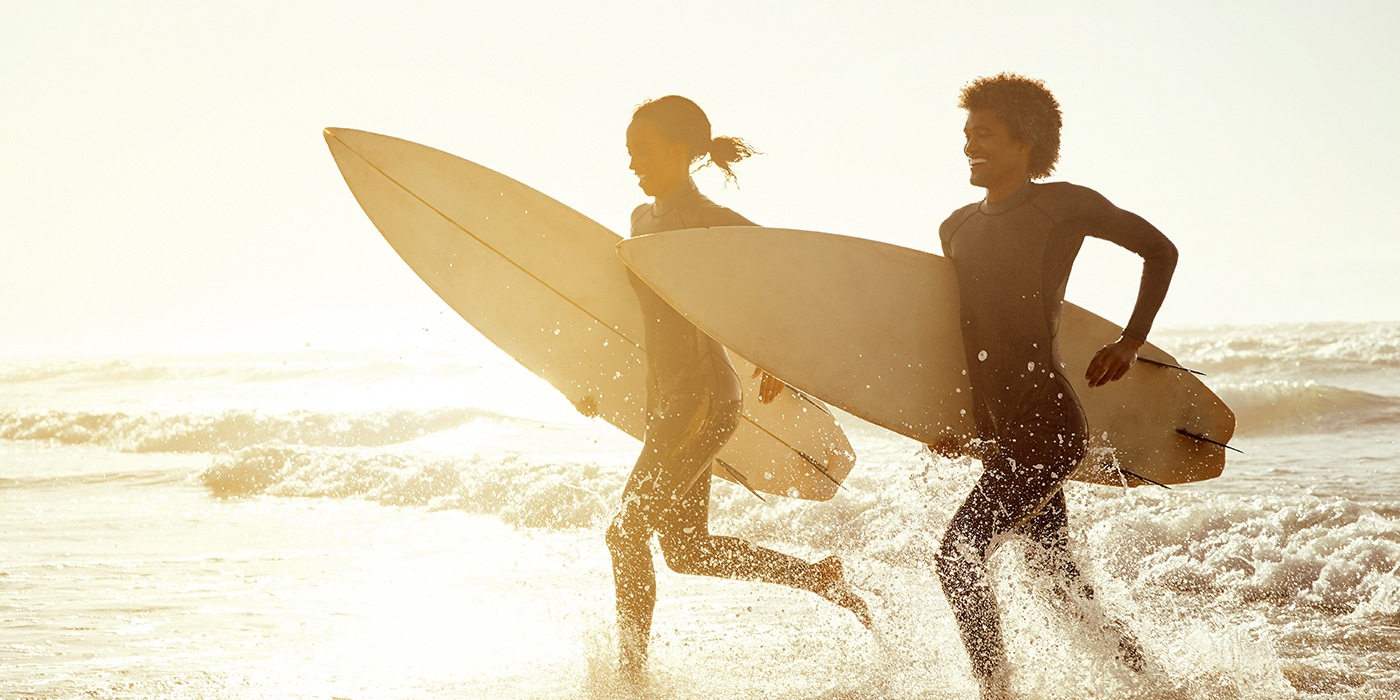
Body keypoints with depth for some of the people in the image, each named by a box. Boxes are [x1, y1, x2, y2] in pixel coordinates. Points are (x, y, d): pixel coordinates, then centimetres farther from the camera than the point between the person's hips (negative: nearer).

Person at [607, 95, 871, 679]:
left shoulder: (709, 220, -14)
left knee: (627, 532, -7)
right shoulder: (644, 219, 12)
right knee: (687, 551, 13)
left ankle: (631, 671, 5)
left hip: (704, 400, -9)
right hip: (666, 399, 9)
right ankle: (820, 577, 24)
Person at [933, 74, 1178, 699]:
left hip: (1047, 428, -7)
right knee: (1057, 578, 13)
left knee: (958, 554, -19)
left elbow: (1160, 250, 7)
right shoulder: (958, 227, 14)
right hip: (999, 435, 7)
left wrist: (1130, 344, 5)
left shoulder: (1063, 205, -4)